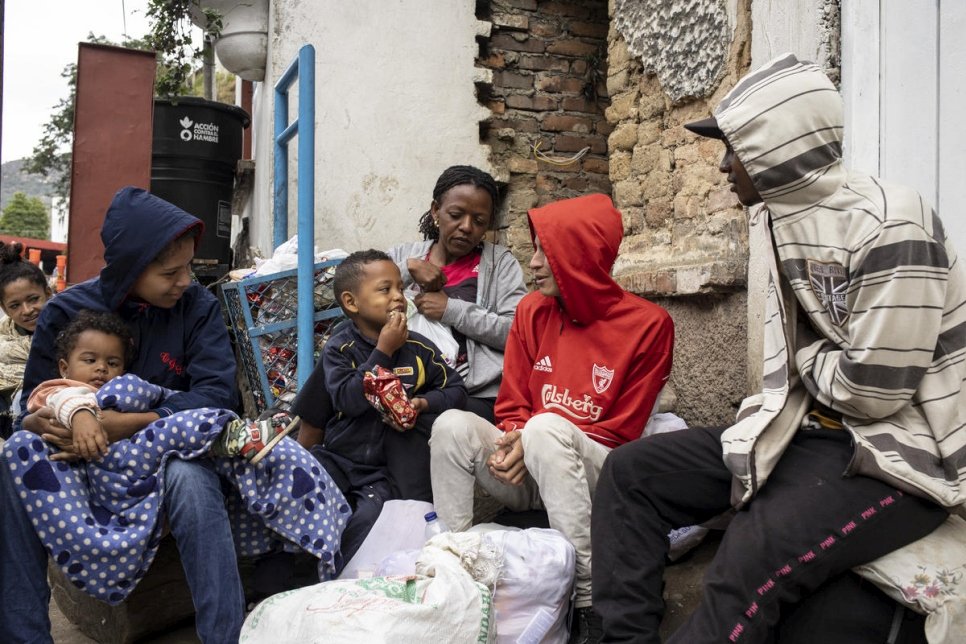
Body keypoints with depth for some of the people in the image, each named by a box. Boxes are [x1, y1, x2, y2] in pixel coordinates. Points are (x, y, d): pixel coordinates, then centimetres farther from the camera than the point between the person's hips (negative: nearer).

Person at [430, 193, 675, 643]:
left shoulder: (647, 323, -10)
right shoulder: (532, 310, 2)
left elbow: (622, 431, -8)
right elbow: (512, 406, 6)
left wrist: (535, 440, -18)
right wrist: (514, 443, -17)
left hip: (595, 477, -4)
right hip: (528, 477, 4)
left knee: (546, 428, -35)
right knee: (453, 425, -22)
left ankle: (589, 597, -30)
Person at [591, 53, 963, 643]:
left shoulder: (888, 227, -19)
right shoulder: (785, 216, 8)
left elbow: (873, 390, -21)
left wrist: (805, 359, -4)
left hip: (897, 454, -8)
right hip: (807, 432, 8)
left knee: (753, 556, -34)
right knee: (632, 471, -3)